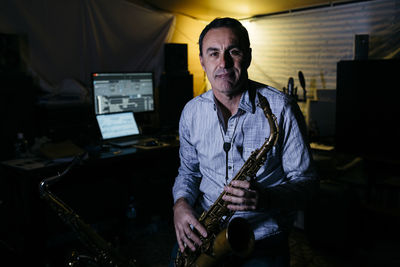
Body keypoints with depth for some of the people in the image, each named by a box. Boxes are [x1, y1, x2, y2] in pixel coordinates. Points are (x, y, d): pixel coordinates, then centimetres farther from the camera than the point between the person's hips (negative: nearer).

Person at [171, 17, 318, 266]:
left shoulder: (281, 108, -9)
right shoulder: (192, 112, 3)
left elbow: (306, 180, -5)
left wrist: (267, 198, -24)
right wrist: (181, 203, -6)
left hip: (262, 237, -2)